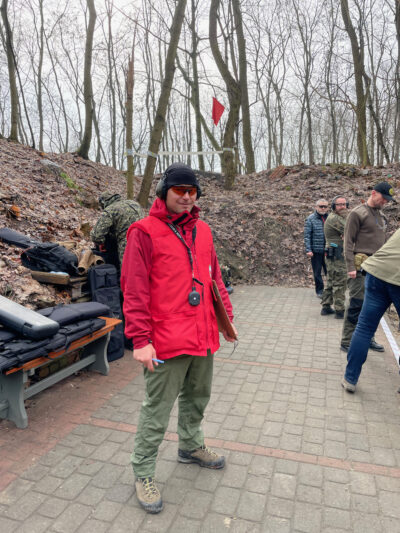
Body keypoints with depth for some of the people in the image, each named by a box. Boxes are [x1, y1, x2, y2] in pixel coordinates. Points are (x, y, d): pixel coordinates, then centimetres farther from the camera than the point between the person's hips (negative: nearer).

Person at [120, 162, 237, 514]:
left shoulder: (203, 230, 9)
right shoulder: (145, 231, -11)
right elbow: (134, 290, -14)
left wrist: (226, 317, 14)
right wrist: (141, 340, -17)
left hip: (203, 336, 7)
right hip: (167, 340, -6)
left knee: (197, 397, 24)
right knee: (157, 410, 7)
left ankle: (191, 446, 49)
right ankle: (143, 473, 28)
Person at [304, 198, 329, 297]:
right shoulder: (311, 219, -3)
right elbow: (307, 236, -5)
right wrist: (308, 250, -12)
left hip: (328, 251, 2)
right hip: (316, 251, -2)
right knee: (317, 272, 7)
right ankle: (319, 291, 21)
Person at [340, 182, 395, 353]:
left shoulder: (381, 216, 18)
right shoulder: (357, 213, -5)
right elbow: (348, 242, -9)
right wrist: (350, 267, -16)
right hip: (361, 266, -7)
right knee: (357, 305, -6)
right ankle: (347, 342, 3)